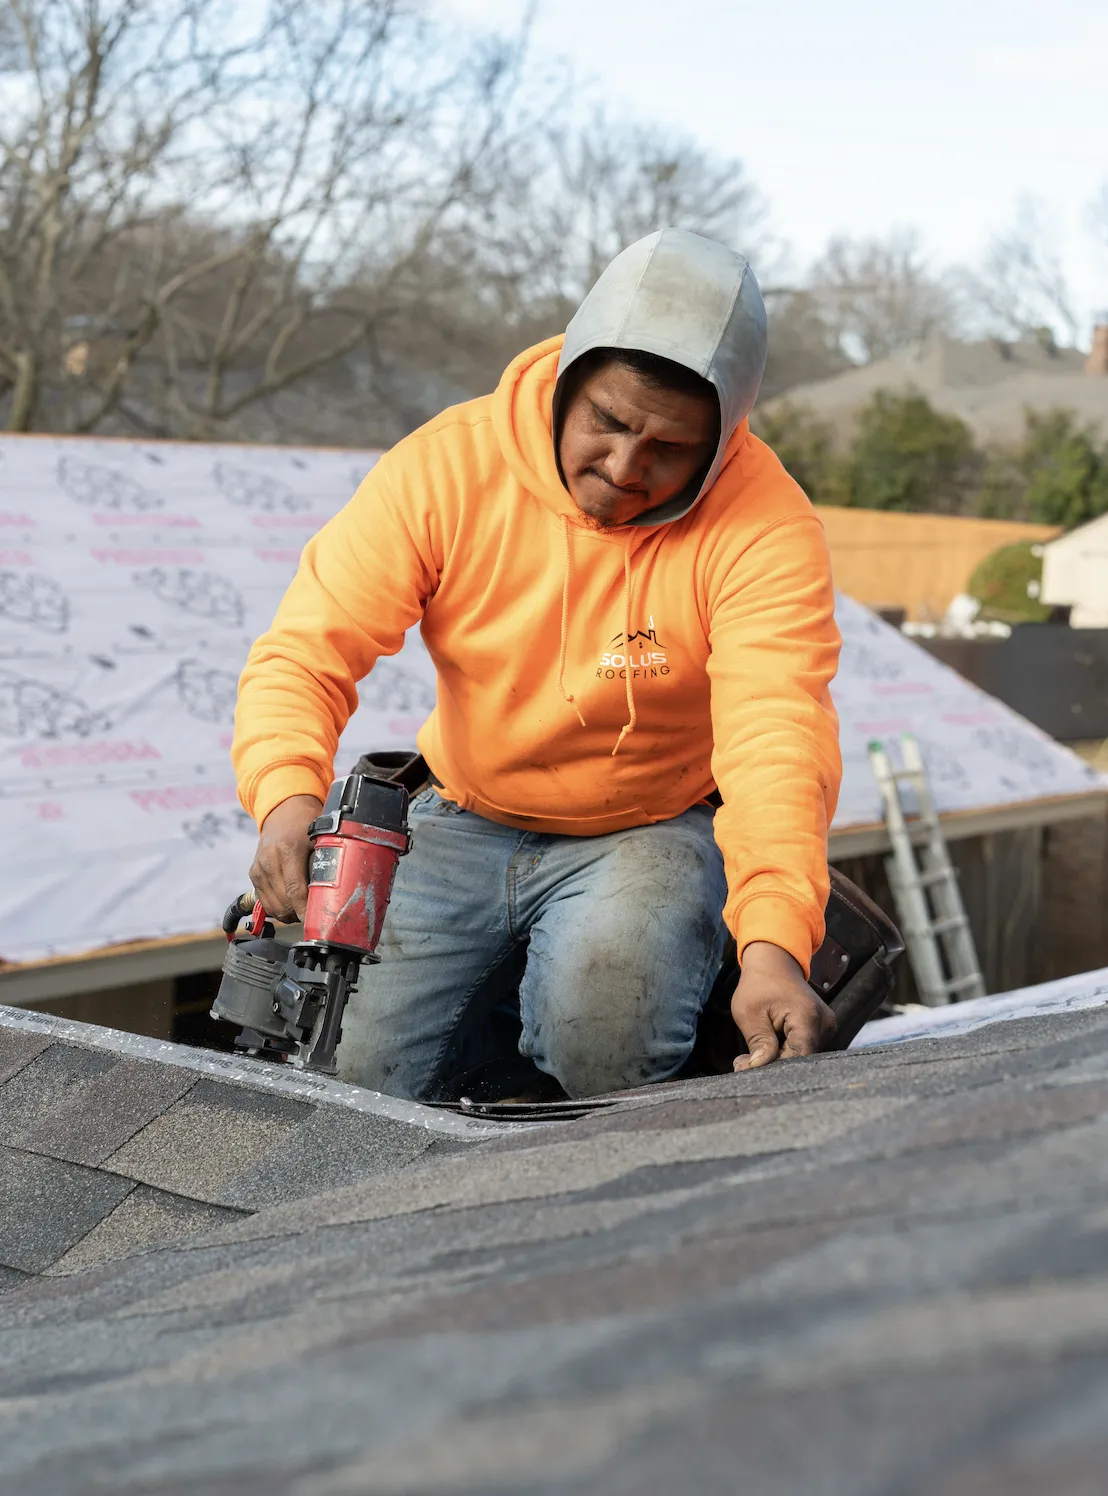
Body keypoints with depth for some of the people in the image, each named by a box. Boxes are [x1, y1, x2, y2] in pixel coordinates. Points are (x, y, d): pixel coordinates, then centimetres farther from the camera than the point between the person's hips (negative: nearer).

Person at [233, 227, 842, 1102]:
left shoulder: (766, 527, -20)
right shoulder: (449, 463, -14)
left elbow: (777, 740, -30)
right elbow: (308, 647, -16)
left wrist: (776, 945, -47)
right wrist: (288, 796, -37)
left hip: (654, 833, -3)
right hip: (465, 825, 3)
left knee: (604, 1029, -33)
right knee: (349, 1077, -10)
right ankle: (507, 995, 18)